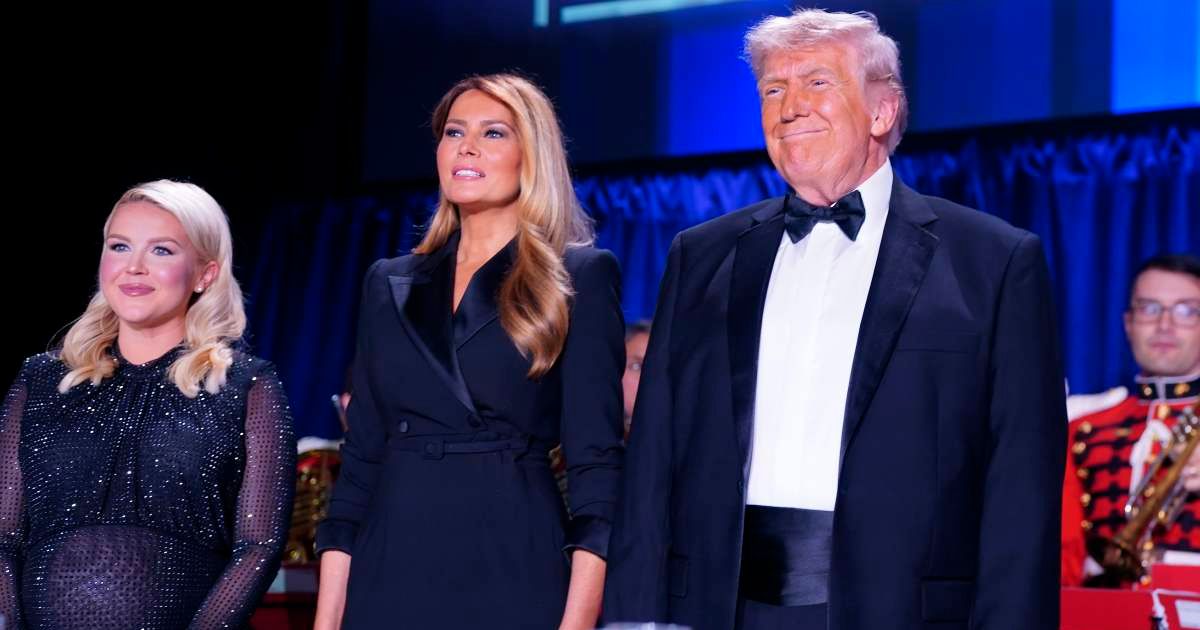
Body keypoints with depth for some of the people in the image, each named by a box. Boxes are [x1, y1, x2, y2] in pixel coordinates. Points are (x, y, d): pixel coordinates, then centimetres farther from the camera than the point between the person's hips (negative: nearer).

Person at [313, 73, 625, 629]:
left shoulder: (580, 277, 1)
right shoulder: (390, 284, 13)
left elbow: (596, 460, -5)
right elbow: (361, 456, 11)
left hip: (512, 573, -3)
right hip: (392, 577, 4)